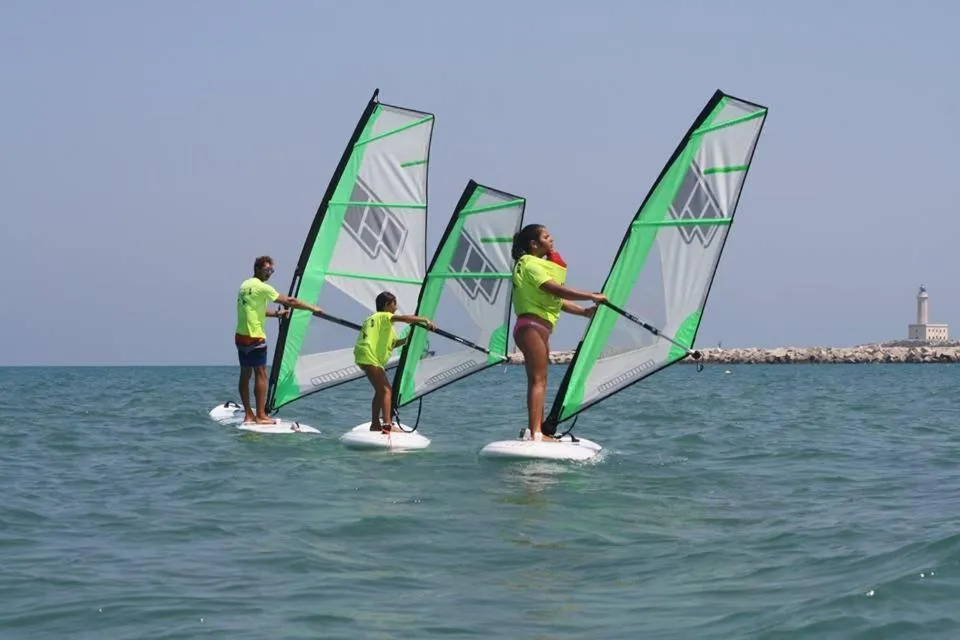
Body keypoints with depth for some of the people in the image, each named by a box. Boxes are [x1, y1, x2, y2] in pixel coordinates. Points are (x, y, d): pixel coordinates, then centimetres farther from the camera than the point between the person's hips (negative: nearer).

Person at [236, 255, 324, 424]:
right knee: (261, 374, -5)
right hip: (255, 338, -9)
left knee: (245, 374, 9)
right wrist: (312, 308, -1)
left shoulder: (245, 285, 15)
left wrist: (276, 314, 25)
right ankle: (261, 416, -5)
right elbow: (289, 301, -9)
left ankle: (248, 414, 10)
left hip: (240, 336, 9)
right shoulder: (261, 287, -11)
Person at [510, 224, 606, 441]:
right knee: (538, 381, -15)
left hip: (540, 328, 10)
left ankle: (537, 431, 10)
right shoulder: (529, 264, -9)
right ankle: (535, 434, -22)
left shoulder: (538, 265, 24)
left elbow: (556, 300, 20)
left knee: (540, 382, 9)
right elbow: (556, 289, -21)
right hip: (531, 326, -10)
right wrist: (592, 296, -18)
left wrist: (584, 311, 9)